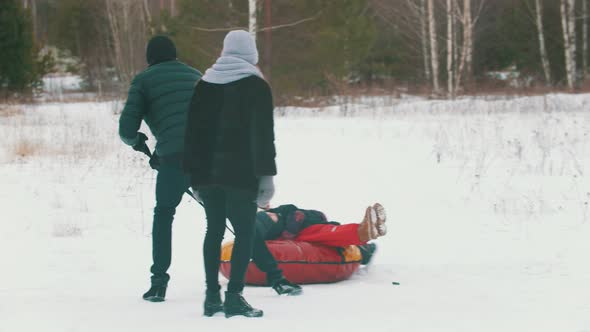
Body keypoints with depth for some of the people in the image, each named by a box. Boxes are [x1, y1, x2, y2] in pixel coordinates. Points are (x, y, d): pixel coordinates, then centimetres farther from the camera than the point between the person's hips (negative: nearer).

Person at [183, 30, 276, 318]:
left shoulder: (204, 85, 11)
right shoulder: (256, 86, -4)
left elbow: (193, 132, 13)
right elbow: (263, 135, -10)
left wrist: (194, 174, 16)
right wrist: (266, 175, -9)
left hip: (208, 174, 5)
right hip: (242, 174, -5)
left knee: (214, 229, 12)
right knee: (244, 232, -1)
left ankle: (212, 295, 11)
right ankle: (234, 296, -9)